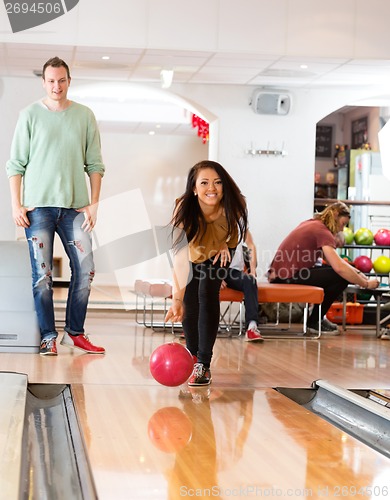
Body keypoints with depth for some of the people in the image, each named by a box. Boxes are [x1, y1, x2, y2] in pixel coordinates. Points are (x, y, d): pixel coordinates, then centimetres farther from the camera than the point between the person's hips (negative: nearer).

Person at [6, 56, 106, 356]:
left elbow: (94, 164, 9)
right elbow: (16, 164, 4)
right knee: (42, 274, -2)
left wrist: (94, 202, 2)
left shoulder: (85, 116, 8)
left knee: (85, 270, -1)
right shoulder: (30, 115, 3)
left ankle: (75, 333, 12)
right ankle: (48, 336, 7)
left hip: (75, 207, 2)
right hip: (38, 206, -2)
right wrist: (16, 204, -3)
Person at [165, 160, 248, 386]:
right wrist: (177, 300, -56)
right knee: (189, 304, -4)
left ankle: (203, 365, -14)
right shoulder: (184, 210, -40)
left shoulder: (235, 205, -34)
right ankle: (192, 355, 25)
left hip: (218, 253, 0)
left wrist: (226, 243, -20)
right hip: (193, 253, 0)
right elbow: (180, 256, -48)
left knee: (207, 295, -19)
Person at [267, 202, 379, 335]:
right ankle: (314, 322, 2)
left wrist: (358, 273, 11)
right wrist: (366, 284, -12)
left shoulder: (312, 225, 16)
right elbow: (339, 267, -23)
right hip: (288, 277, -10)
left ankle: (317, 318, 25)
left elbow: (335, 260, 20)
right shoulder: (322, 231, -14)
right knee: (342, 276, -9)